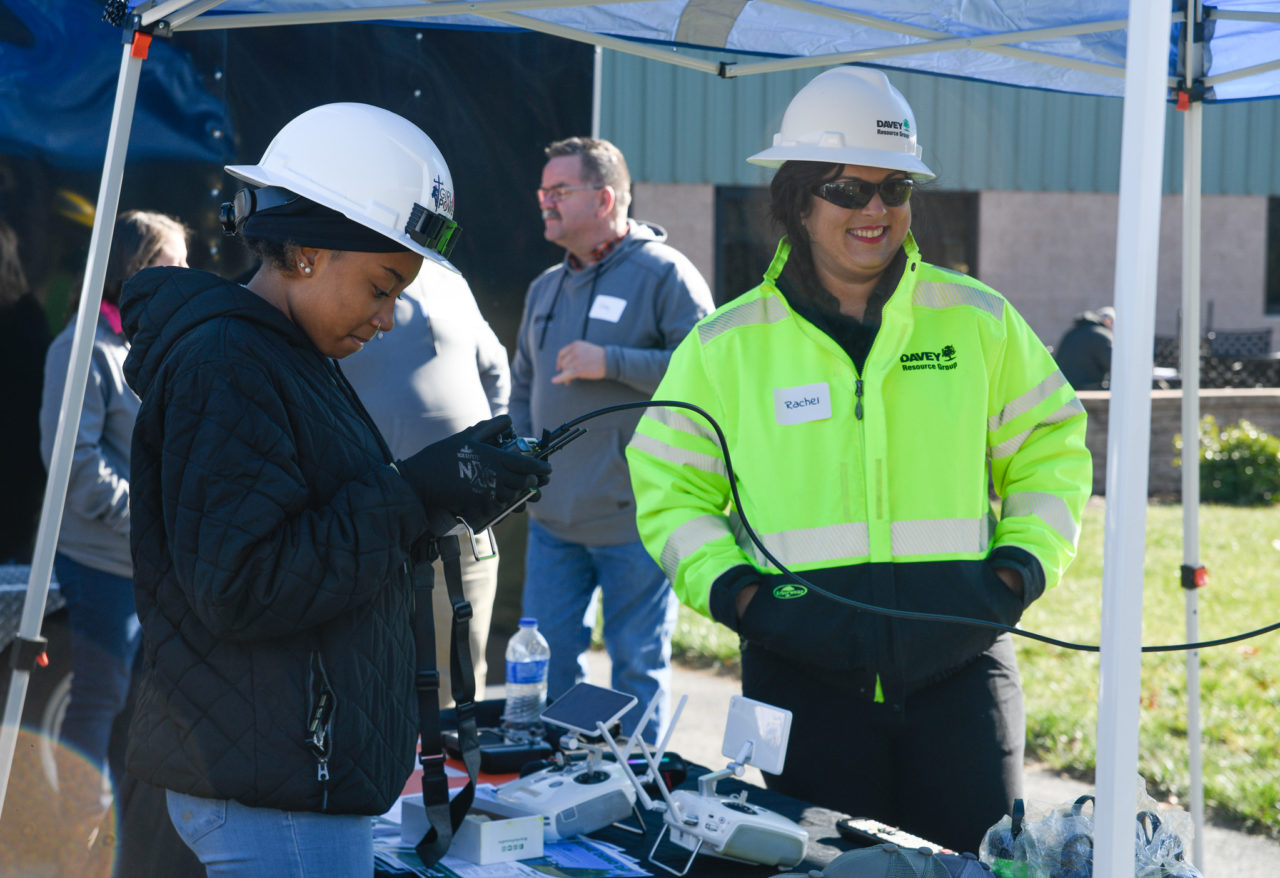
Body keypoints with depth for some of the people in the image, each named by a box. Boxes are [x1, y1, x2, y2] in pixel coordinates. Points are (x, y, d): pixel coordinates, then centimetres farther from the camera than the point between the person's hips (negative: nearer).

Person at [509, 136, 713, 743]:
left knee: (638, 664, 2)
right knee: (546, 659, 10)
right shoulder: (546, 288, 17)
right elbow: (523, 385, 27)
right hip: (552, 517, 7)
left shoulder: (665, 274, -6)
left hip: (633, 517, -7)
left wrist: (612, 363, -19)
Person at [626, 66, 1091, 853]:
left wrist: (1023, 565, -1)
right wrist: (731, 588, -7)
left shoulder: (980, 322, 6)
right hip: (803, 666, 0)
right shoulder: (728, 345, 4)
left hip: (959, 662, 1)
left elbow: (1050, 448, 13)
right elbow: (670, 486, 8)